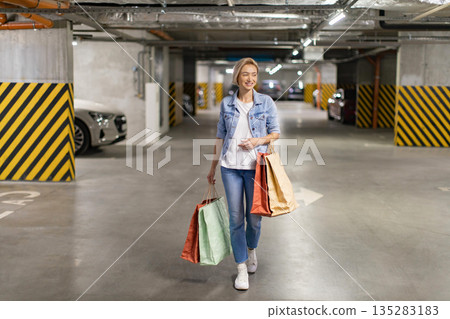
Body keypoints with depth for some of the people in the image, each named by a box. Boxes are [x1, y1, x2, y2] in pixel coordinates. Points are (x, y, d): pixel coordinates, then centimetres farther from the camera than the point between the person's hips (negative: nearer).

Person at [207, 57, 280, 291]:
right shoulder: (226, 104, 5)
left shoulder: (266, 102, 0)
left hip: (255, 166, -1)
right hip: (230, 166, 1)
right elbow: (220, 136, 10)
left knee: (254, 217, 8)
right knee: (235, 218, 3)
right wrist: (213, 167, 12)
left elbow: (275, 133, 5)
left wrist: (258, 140, -15)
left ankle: (251, 249, 40)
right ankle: (242, 269, 13)